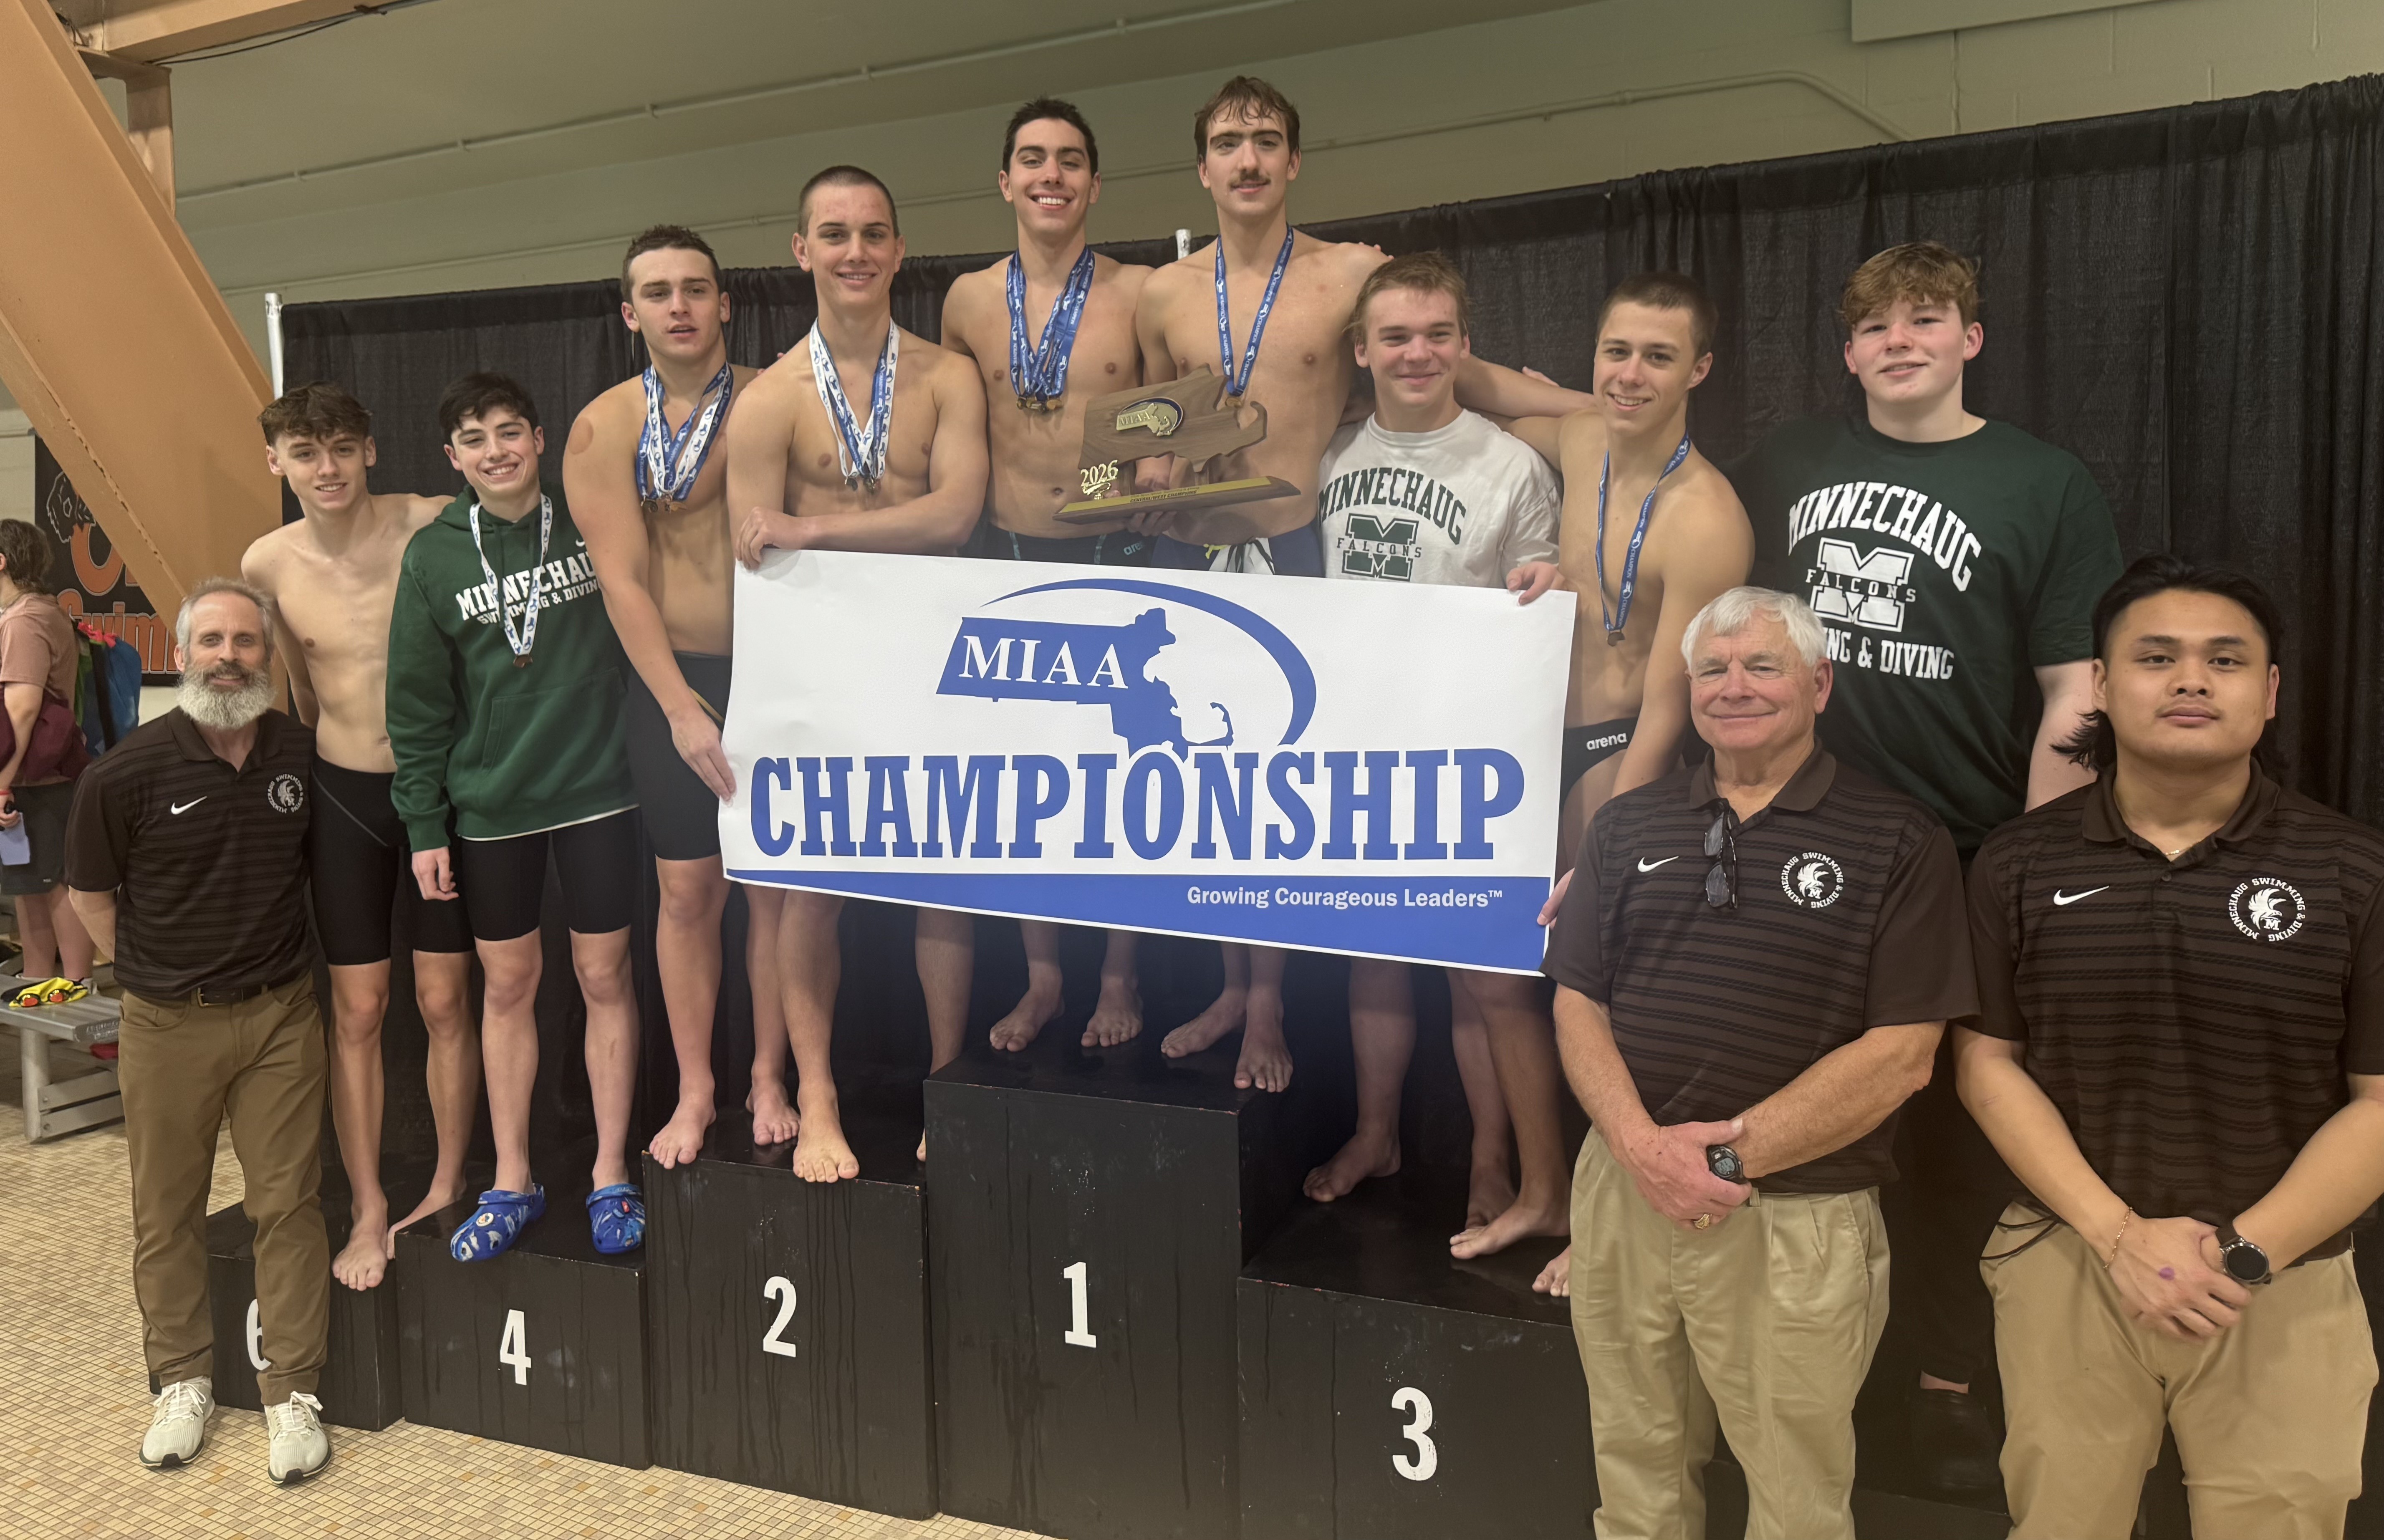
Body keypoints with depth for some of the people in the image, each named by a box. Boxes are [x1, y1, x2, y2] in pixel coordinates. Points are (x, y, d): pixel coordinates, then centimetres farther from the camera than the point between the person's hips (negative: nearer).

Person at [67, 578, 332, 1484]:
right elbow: (89, 892, 4)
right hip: (168, 1026, -1)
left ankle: (293, 1390, 14)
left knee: (288, 1204, 3)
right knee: (167, 1209, 11)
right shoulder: (129, 772, -9)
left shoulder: (304, 754, -1)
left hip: (281, 1014, 1)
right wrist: (154, 969, 4)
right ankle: (183, 1381, 28)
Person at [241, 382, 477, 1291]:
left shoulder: (431, 526, -13)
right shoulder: (267, 565, -5)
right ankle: (369, 1211, 19)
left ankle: (447, 1187, 24)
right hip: (342, 796, 2)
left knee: (444, 1003, 6)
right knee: (357, 1013, 7)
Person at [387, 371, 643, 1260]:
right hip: (489, 805, 1)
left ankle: (611, 1176, 17)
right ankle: (512, 1183, 23)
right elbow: (417, 703, 2)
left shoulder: (592, 526, -1)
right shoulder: (433, 557, 1)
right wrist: (424, 826, 0)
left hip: (597, 789, -1)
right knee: (507, 986, 10)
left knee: (605, 977, 4)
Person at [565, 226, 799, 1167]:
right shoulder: (606, 426, -2)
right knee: (687, 889, 4)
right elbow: (621, 578, -7)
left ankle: (769, 1079, 20)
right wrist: (683, 708, -13)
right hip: (673, 678, 0)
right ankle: (694, 1093, 18)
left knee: (776, 882, 5)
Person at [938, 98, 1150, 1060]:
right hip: (1006, 558, 2)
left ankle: (1118, 979, 20)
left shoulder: (1139, 295, -2)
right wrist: (965, 537, 8)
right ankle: (1042, 978, 22)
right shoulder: (969, 300, 5)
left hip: (1113, 557, -2)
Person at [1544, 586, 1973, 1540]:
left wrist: (1731, 1156, -15)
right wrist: (1642, 1144, -12)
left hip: (1798, 1220, -3)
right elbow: (1578, 1004, 6)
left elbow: (1901, 1055, -9)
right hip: (1623, 1196, 3)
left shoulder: (1897, 841, -3)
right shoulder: (1628, 827, 9)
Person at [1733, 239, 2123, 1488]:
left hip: (1965, 865, -2)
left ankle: (1949, 1380, 27)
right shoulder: (1789, 461, 8)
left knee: (1956, 1131, 10)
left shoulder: (2046, 487, -1)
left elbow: (2074, 695, -5)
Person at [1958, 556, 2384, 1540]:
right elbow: (1987, 1061, -1)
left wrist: (2245, 1252, -13)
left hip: (2284, 1290, 0)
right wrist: (2120, 1235, -12)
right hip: (2069, 1265, 1)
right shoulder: (2018, 865, -1)